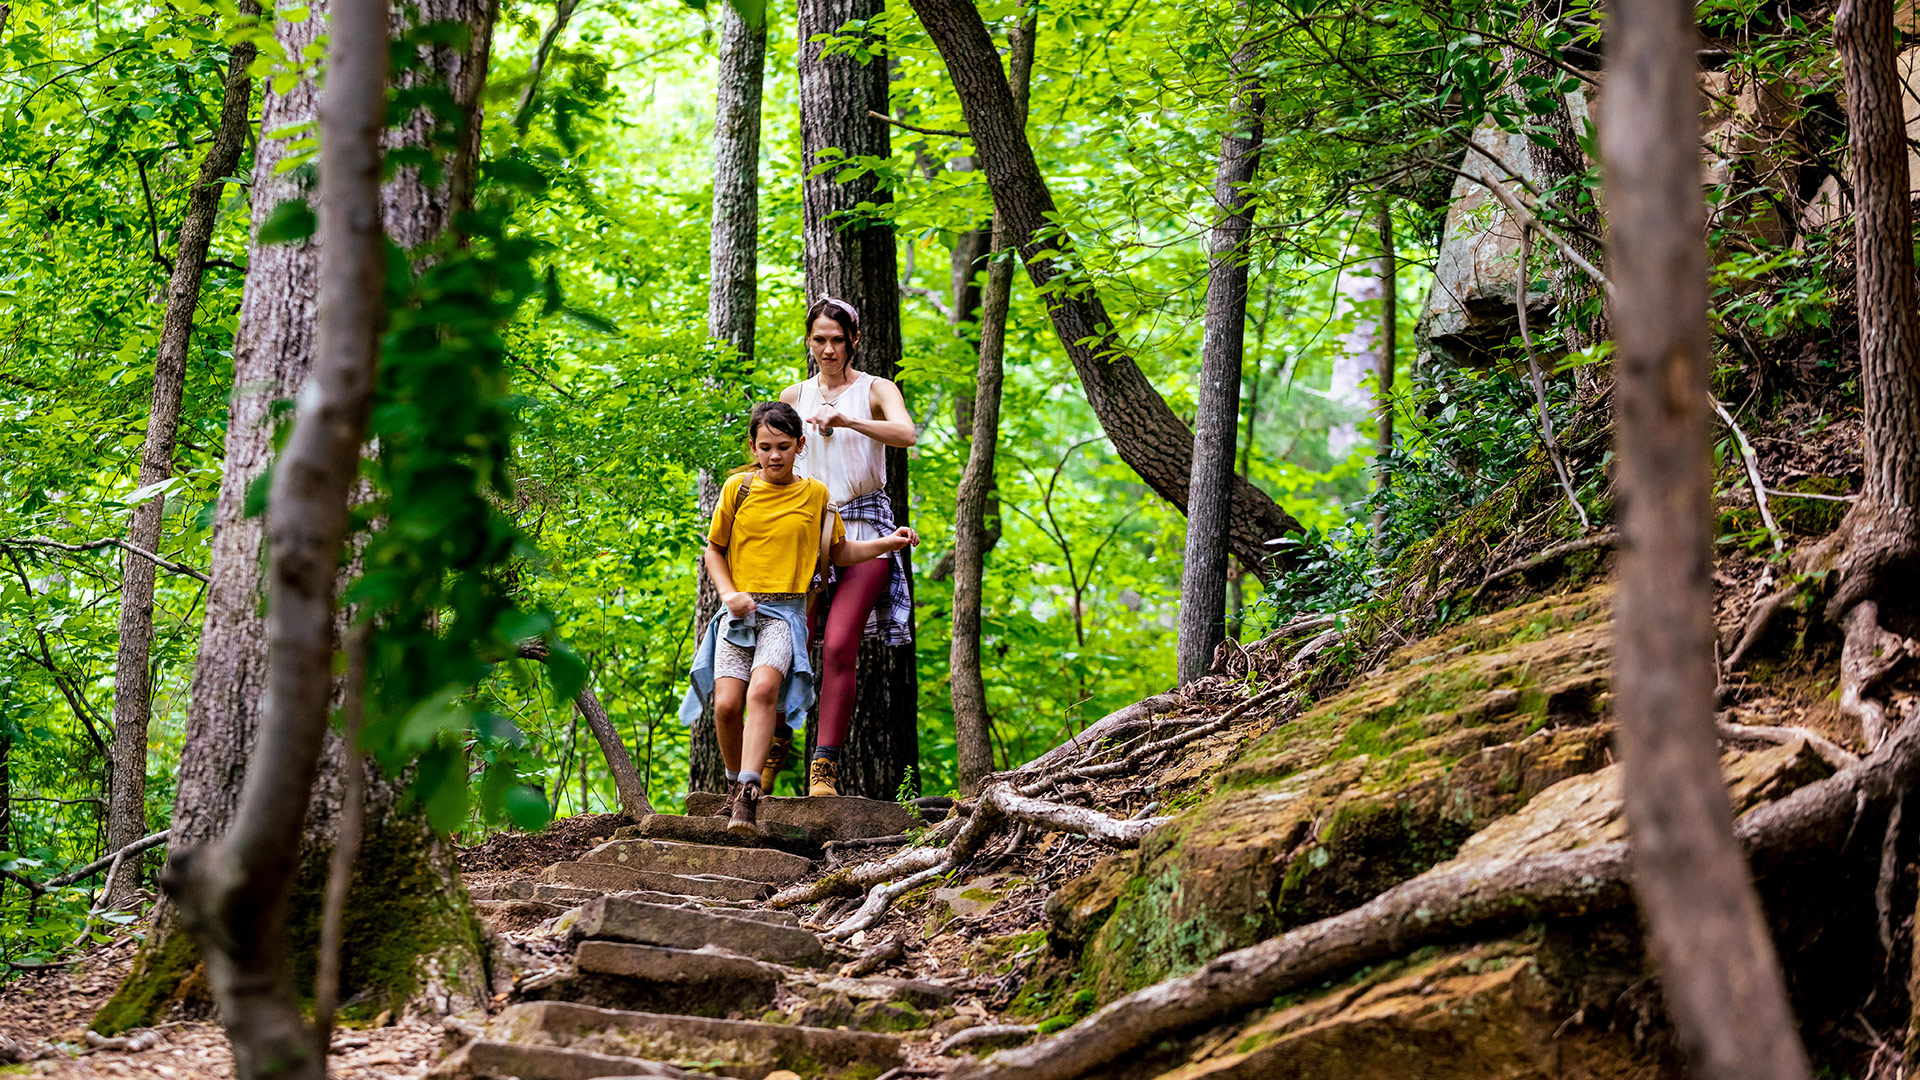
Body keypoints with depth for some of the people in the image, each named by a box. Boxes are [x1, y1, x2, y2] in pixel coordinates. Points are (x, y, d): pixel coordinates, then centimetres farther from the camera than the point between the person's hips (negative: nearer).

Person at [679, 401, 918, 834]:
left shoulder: (815, 494, 8)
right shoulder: (737, 488, 7)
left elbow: (838, 553, 21)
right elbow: (714, 549, 16)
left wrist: (887, 543, 7)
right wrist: (728, 592, -1)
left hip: (785, 611, -1)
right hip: (739, 609, 1)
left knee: (763, 689, -27)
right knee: (726, 704, -13)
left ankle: (749, 794, -33)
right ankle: (735, 784, 14)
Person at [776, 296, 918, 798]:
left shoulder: (876, 390, 4)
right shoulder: (794, 396, 14)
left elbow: (906, 433, -17)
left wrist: (845, 421, -28)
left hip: (863, 526, -3)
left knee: (839, 647, -16)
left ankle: (825, 767, -16)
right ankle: (776, 744, 7)